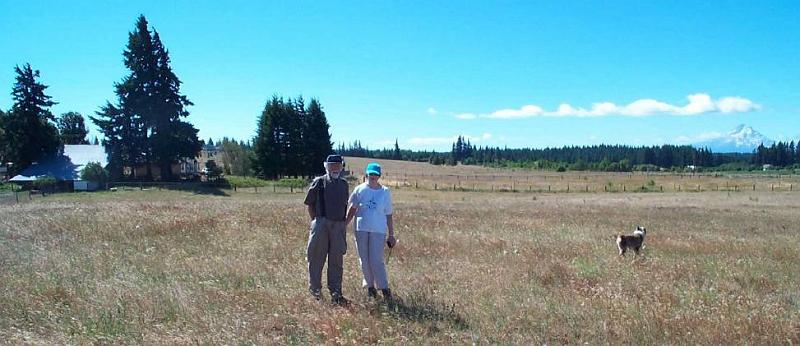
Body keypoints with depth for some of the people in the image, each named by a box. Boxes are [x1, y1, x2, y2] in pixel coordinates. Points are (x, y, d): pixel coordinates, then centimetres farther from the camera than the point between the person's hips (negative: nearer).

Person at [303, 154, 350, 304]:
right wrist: (316, 221, -1)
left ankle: (336, 293, 13)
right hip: (321, 224, -4)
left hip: (339, 226, 4)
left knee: (336, 261, 7)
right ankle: (315, 290, 16)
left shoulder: (344, 185, 13)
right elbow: (310, 204, 4)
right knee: (316, 259, 3)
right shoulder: (318, 183, 0)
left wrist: (344, 222, 13)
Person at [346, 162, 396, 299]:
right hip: (361, 229, 2)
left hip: (378, 230, -2)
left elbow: (388, 215, 7)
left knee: (376, 260, -10)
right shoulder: (359, 190, 3)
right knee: (364, 260, 8)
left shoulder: (385, 192, 4)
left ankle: (384, 288, 1)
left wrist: (391, 235, 6)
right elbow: (352, 209, 9)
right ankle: (370, 285, 23)